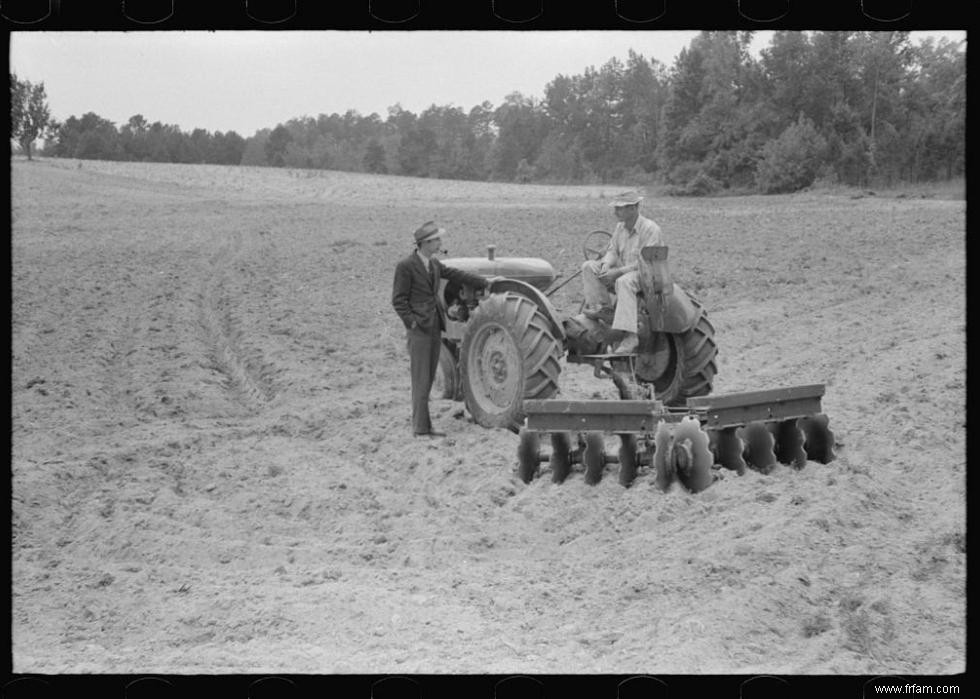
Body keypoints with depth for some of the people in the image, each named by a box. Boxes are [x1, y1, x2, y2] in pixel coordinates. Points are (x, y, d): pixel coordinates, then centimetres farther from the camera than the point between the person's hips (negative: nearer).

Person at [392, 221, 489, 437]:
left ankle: (424, 425, 15)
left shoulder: (434, 264, 12)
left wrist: (486, 283, 19)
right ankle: (420, 427, -2)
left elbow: (456, 275, 20)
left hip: (435, 328, 8)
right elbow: (398, 300, -10)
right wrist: (413, 323, -15)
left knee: (428, 379, 10)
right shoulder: (405, 266, -11)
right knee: (421, 380, -6)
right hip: (419, 330, -8)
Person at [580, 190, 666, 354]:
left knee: (624, 282, -42)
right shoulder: (621, 227, 10)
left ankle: (630, 336, -47)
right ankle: (603, 308, -16)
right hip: (623, 271, 8)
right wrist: (606, 264, -12)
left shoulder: (651, 229, -16)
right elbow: (612, 250, 13)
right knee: (589, 267, -9)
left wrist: (618, 272, -25)